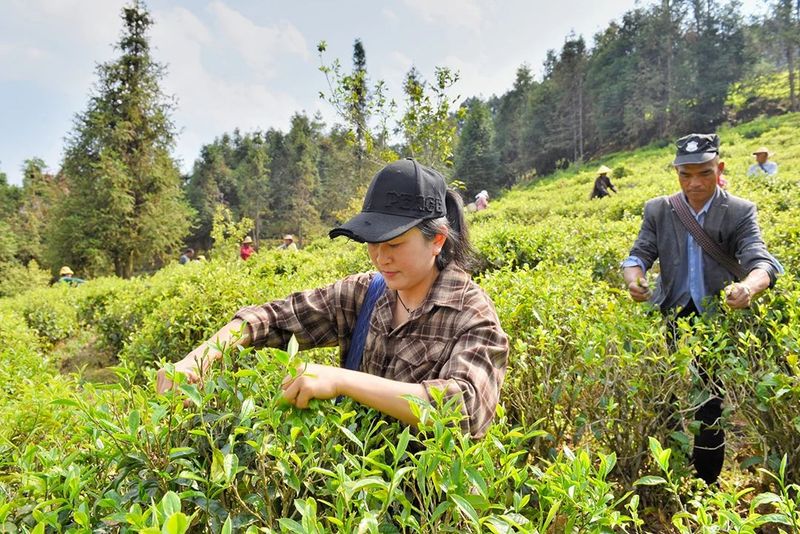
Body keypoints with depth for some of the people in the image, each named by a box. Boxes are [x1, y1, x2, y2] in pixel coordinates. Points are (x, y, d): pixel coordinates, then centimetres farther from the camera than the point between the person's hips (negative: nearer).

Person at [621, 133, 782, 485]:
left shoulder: (740, 212, -2)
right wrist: (633, 277, -27)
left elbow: (760, 260, -15)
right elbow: (640, 254, -2)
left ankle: (707, 486, 17)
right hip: (671, 319, 2)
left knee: (710, 405, -2)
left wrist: (749, 286, -40)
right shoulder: (657, 210, 5)